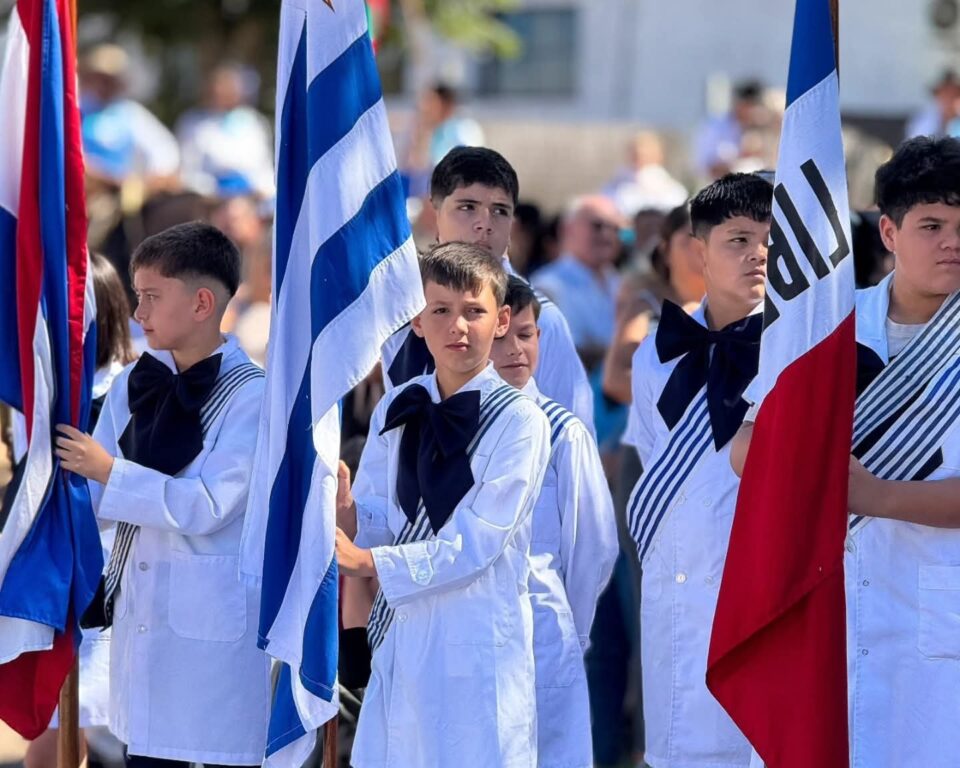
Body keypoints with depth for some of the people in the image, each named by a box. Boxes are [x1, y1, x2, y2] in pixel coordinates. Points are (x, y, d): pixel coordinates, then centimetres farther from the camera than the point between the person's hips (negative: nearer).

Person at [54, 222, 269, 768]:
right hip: (141, 607, 6)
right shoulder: (134, 385, 7)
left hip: (214, 615, -6)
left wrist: (110, 472, -16)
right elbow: (97, 499, 8)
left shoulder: (252, 395, -11)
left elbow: (209, 507, -19)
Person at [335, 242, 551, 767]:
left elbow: (475, 544, -15)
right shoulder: (397, 410, 8)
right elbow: (375, 525, 8)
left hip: (476, 645, -5)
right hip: (401, 636, 5)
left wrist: (367, 562, -20)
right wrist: (343, 508, -15)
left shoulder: (519, 421, -9)